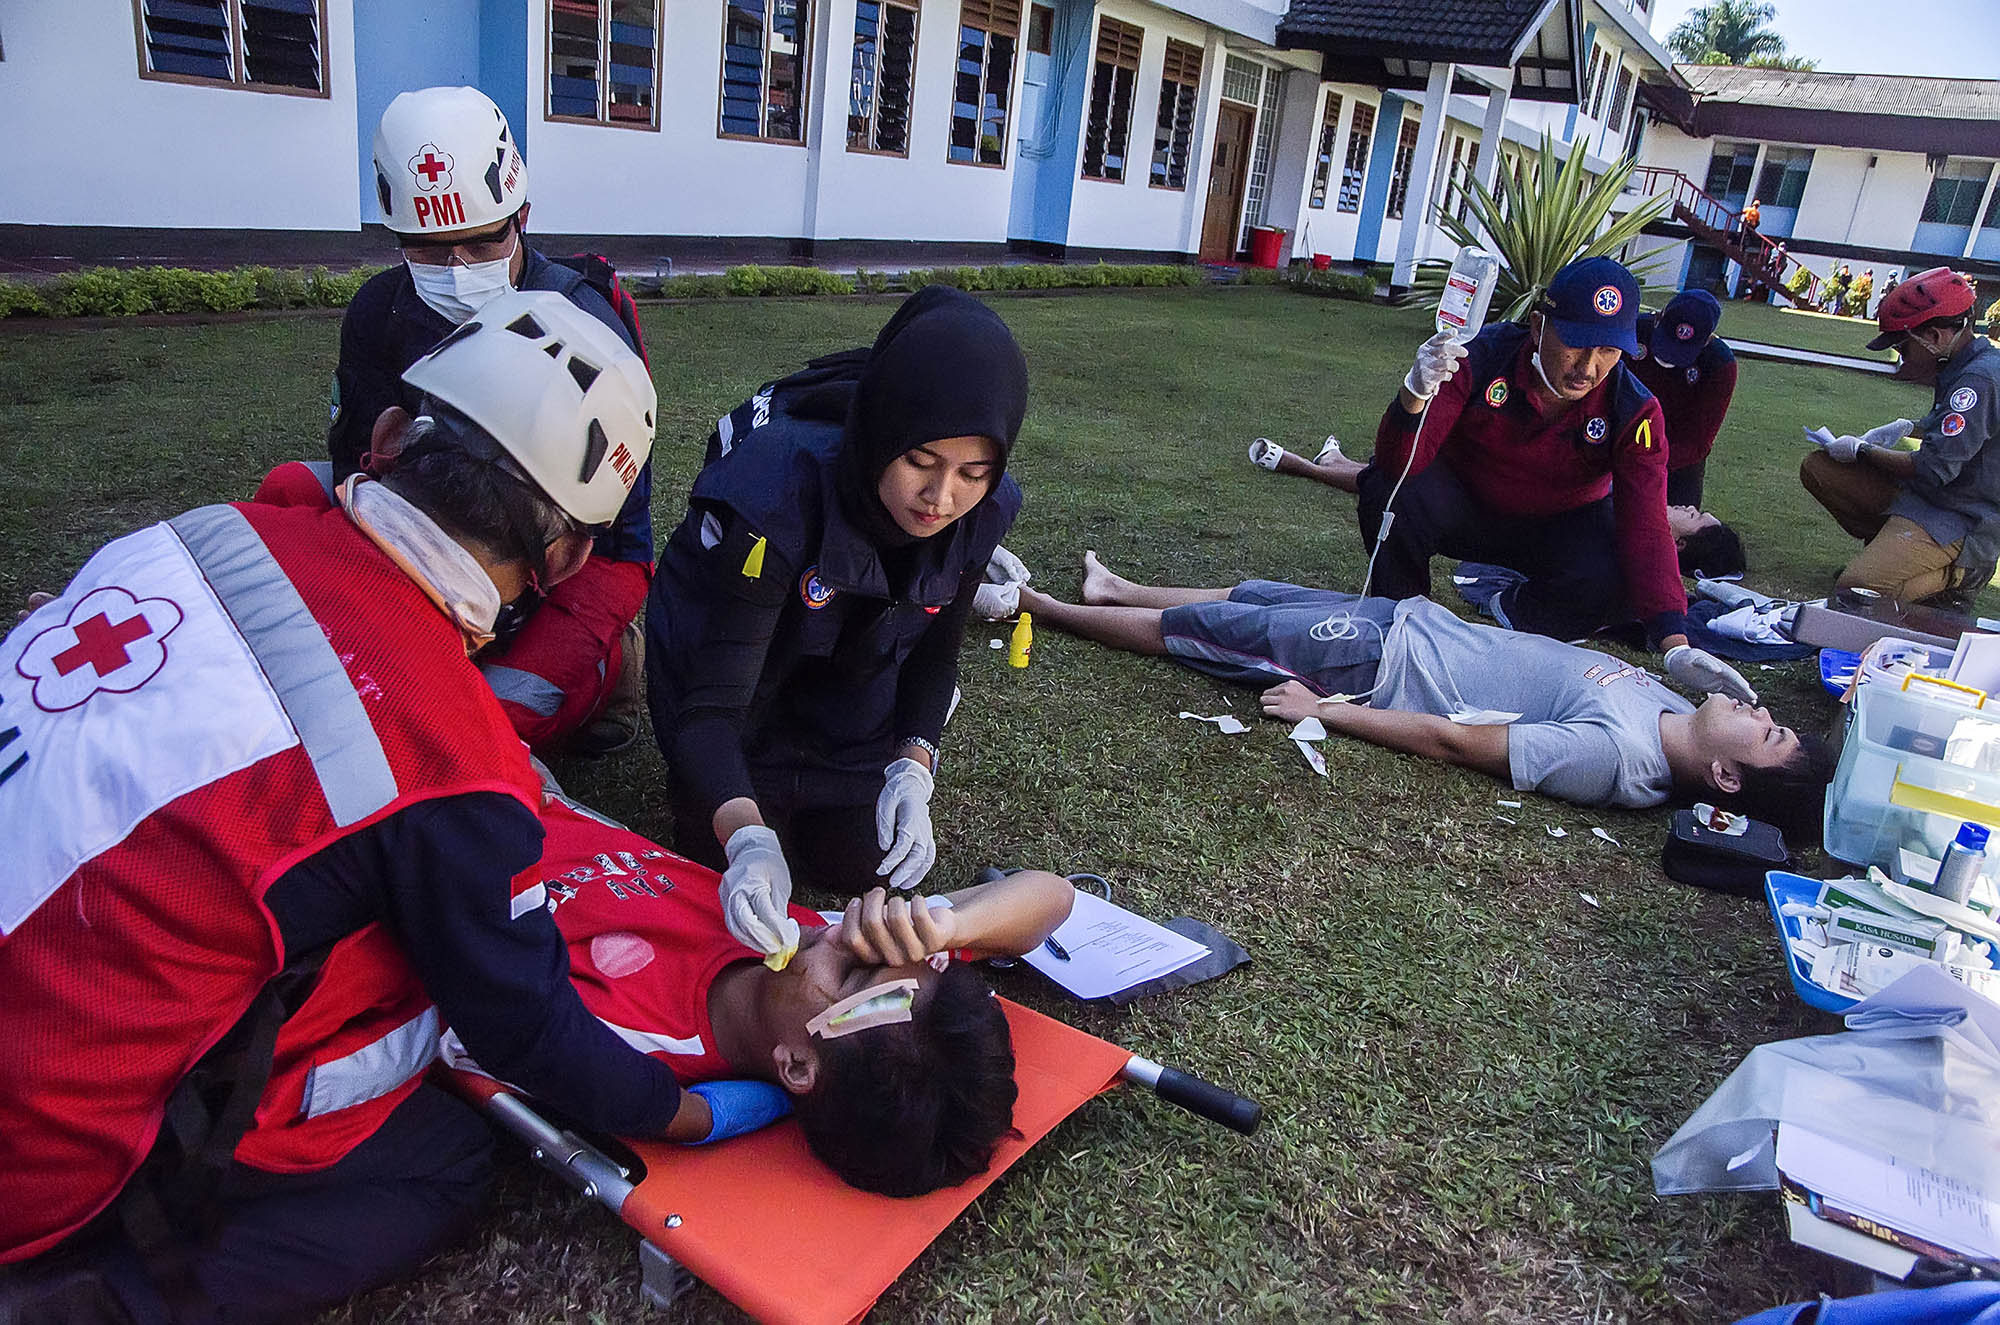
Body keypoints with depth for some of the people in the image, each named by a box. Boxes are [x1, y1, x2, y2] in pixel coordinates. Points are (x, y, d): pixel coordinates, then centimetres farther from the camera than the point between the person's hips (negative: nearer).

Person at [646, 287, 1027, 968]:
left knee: (863, 862, 2)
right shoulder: (776, 486, -41)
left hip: (850, 677, 4)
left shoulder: (982, 509, -25)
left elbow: (936, 649, -7)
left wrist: (913, 765, -24)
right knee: (720, 855, -5)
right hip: (730, 650, -3)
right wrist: (749, 839, -57)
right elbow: (712, 702, -40)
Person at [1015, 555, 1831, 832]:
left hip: (1378, 660, -7)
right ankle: (1116, 590, 45)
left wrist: (1321, 711, -22)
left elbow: (1451, 740, -27)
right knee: (1251, 596, 20)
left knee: (1203, 629, 4)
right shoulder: (1674, 714, -7)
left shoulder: (1611, 757, -30)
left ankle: (1039, 607, 24)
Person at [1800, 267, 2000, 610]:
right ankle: (1888, 548, 8)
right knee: (1816, 466, 2)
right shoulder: (1966, 366, 7)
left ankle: (1957, 576, -1)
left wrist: (1861, 451, -12)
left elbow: (1932, 470, -26)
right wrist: (1907, 428, 13)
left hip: (1961, 522, -10)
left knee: (1859, 586, -27)